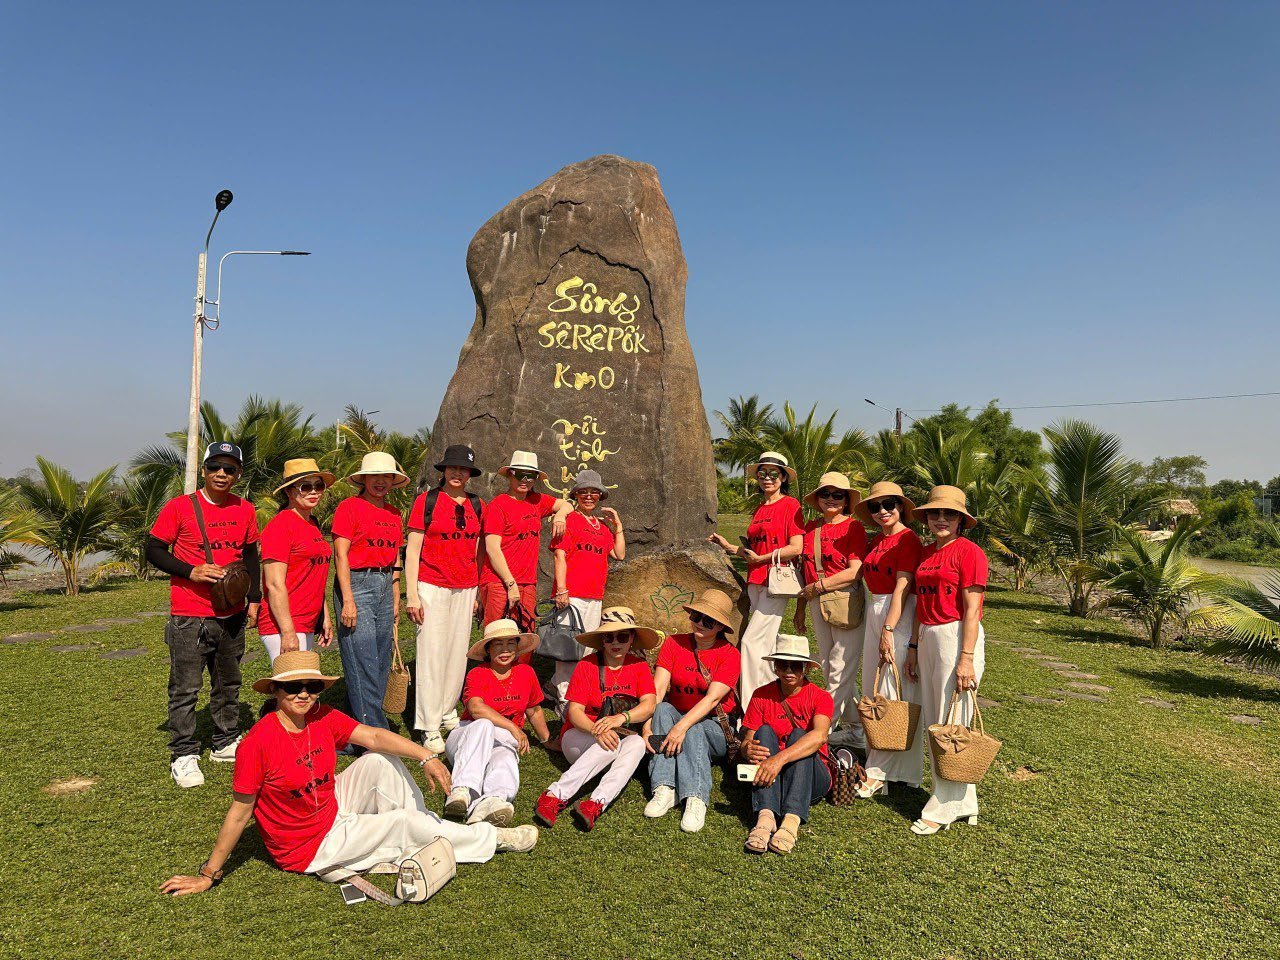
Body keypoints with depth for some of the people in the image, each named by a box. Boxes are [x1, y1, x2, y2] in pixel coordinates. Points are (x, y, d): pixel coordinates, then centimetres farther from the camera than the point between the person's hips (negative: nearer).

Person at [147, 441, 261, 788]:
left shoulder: (245, 510, 5)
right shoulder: (180, 507, -8)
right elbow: (154, 551, -4)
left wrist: (254, 599, 11)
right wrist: (191, 571, -17)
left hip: (232, 614, 5)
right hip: (189, 617, -5)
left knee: (228, 684, 16)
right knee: (185, 688, 0)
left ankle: (226, 743, 30)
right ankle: (183, 757, 12)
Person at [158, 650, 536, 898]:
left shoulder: (325, 719, -7)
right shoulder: (257, 743, -24)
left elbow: (374, 736, -18)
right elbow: (239, 813, -17)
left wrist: (426, 757, -31)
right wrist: (208, 875, -13)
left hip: (334, 810, 6)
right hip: (308, 848, -6)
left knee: (380, 759, -11)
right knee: (402, 822, -11)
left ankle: (427, 831, -3)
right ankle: (494, 838, 6)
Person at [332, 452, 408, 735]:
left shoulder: (393, 514, 14)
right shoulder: (350, 507, -5)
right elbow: (340, 555, -10)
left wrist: (396, 600, 16)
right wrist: (348, 600, -16)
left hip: (384, 587, 7)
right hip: (356, 585, -7)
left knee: (381, 664, 9)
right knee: (364, 667, -7)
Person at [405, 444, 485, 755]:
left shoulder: (476, 504, 10)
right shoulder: (426, 500, -2)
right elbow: (412, 549, -4)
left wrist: (478, 591, 12)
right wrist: (411, 594, -9)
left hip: (465, 589, 4)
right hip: (432, 586, -4)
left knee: (458, 652, 8)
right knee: (432, 655, -5)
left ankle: (447, 712, 23)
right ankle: (431, 728, 2)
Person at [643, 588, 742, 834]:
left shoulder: (730, 654, -11)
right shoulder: (673, 643, -2)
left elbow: (712, 698, -24)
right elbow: (657, 689, -12)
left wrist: (682, 726, -37)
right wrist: (647, 726, -28)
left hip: (714, 727, -2)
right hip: (676, 716, 3)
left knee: (693, 731, -34)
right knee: (662, 709, -29)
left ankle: (696, 798, -43)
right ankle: (664, 788, -37)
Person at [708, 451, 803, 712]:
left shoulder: (790, 504, -5)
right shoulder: (758, 509, 18)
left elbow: (796, 548, -12)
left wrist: (761, 558, -10)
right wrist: (730, 547, 12)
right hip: (756, 581, 8)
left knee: (751, 641, -13)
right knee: (768, 644, 10)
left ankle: (750, 709, -8)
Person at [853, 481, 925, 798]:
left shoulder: (908, 540, -11)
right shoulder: (875, 542, 13)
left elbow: (902, 587, -18)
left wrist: (888, 630, -22)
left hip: (900, 616, -9)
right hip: (874, 613, 9)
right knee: (874, 691, 13)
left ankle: (879, 772, 0)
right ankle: (878, 761, 24)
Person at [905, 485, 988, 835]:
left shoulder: (969, 551, -9)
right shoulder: (925, 553, 13)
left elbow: (971, 609, -14)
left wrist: (966, 658, -17)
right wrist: (913, 646, 15)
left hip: (957, 637, -8)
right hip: (927, 638, 8)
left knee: (951, 724, -2)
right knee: (933, 724, 12)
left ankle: (945, 807, 9)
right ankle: (964, 802, 25)